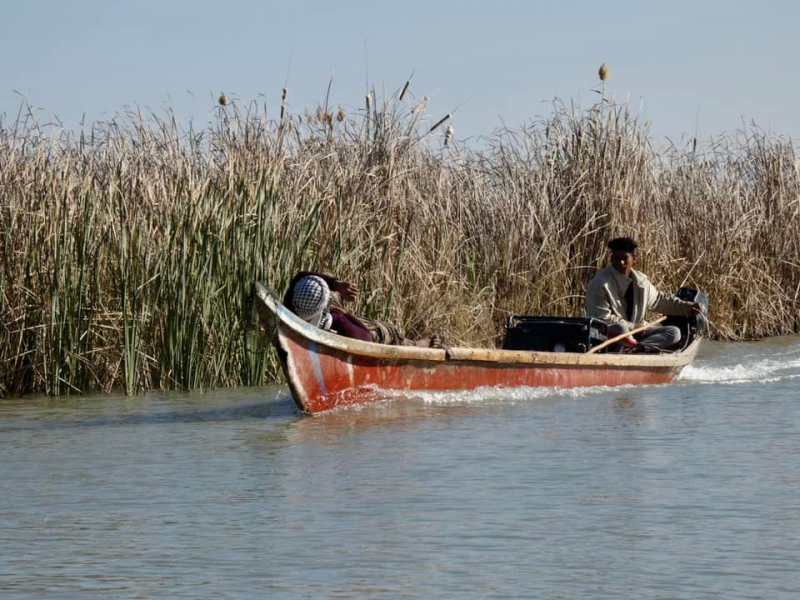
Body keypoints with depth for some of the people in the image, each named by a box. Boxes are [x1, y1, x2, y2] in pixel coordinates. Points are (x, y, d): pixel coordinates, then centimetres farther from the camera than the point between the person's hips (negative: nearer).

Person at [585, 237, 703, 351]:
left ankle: (636, 347, -28)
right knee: (618, 329, -41)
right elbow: (602, 318, -15)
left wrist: (687, 307, 16)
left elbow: (658, 300, 22)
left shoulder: (640, 281, 6)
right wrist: (632, 326, -14)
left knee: (673, 332, -6)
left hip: (635, 331, 8)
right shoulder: (600, 284, -14)